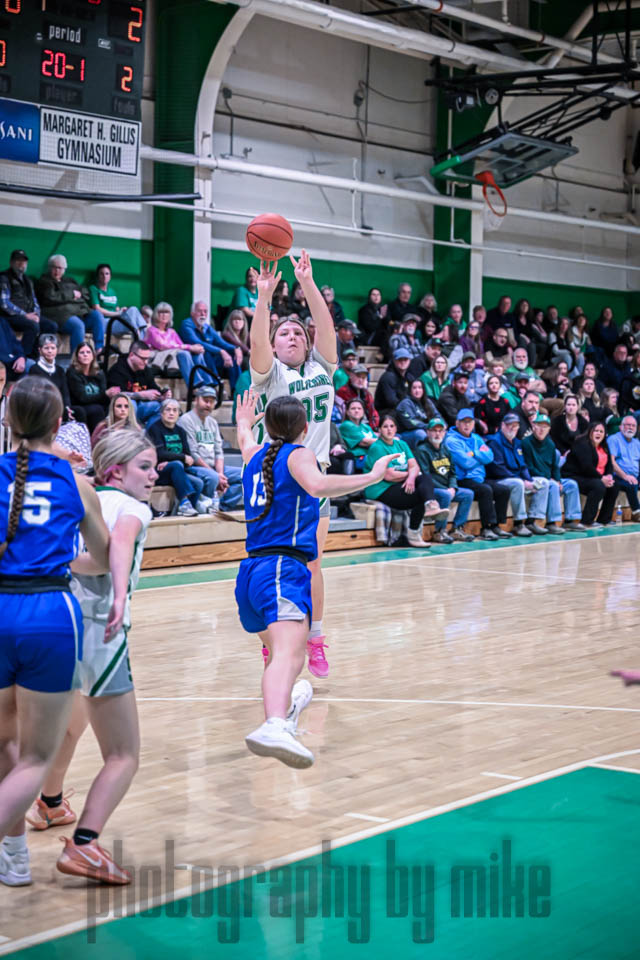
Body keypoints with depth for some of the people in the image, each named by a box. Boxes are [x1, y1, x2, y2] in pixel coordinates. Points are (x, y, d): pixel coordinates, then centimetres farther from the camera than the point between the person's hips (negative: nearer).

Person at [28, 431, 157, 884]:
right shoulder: (133, 507, -1)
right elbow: (119, 541, -23)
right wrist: (121, 595, -37)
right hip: (98, 627, -8)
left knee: (71, 722, 35)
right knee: (124, 756, -5)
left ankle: (50, 805, 57)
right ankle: (82, 846, -22)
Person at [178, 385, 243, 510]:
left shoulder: (212, 422, 20)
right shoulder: (186, 420, -6)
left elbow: (218, 452, 15)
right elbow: (192, 454, -13)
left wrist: (220, 474, -5)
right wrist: (216, 475, -16)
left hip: (213, 468, 8)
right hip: (193, 467, -8)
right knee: (211, 476, -37)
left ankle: (222, 506, -13)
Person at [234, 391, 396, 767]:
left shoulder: (256, 456, 24)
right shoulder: (299, 454, 2)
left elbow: (246, 443, 51)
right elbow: (318, 485, -21)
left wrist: (243, 423, 70)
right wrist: (371, 477, -19)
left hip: (251, 570, 8)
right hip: (284, 569, -8)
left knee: (280, 648, 33)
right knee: (288, 654, -29)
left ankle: (284, 704, 57)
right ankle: (274, 727, -53)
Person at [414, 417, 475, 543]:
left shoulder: (445, 450, 17)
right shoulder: (422, 450, -8)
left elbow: (452, 472, 19)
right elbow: (426, 477, -15)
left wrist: (452, 488, -2)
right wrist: (445, 490, -19)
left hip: (447, 488, 8)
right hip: (430, 489, -8)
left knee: (468, 494, -5)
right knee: (445, 495, -34)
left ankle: (457, 529, -6)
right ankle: (439, 532, -24)